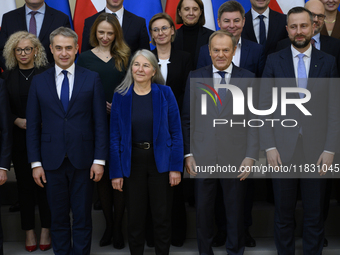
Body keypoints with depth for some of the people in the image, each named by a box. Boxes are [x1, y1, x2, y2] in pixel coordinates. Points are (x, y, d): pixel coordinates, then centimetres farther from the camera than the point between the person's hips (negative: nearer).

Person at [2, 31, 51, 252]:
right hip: (19, 140, 2)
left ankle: (46, 230, 14)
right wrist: (18, 121, -9)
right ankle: (29, 231, 17)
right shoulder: (7, 76, 6)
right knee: (25, 184, 7)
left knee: (44, 182, 1)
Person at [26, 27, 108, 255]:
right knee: (58, 217, 10)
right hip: (52, 160, 1)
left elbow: (100, 123, 0)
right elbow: (33, 125, 5)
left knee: (82, 217, 7)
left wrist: (99, 160, -6)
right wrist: (36, 163, 0)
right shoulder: (39, 82, 6)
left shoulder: (92, 79, 2)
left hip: (83, 159, -1)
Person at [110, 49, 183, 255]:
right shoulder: (121, 96, -1)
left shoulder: (165, 93, -3)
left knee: (162, 218, 8)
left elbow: (176, 132, -3)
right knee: (135, 218, 11)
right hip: (132, 163, 1)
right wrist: (116, 172, -3)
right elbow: (115, 136, 0)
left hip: (160, 162, -1)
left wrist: (176, 167, -8)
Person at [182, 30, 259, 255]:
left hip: (235, 157, -1)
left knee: (235, 212, 11)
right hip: (203, 158, 1)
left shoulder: (248, 78, 3)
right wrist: (188, 153, 0)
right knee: (203, 211, 10)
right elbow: (187, 119, 6)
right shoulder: (195, 77, 6)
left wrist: (251, 156, -6)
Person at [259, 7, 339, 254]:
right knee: (284, 216, 10)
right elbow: (264, 107, 2)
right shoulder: (274, 61, 4)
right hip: (283, 149, 0)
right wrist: (269, 147, -7)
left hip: (316, 150, 0)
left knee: (315, 216, 9)